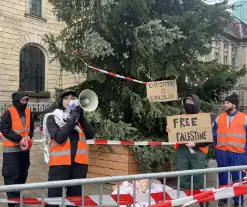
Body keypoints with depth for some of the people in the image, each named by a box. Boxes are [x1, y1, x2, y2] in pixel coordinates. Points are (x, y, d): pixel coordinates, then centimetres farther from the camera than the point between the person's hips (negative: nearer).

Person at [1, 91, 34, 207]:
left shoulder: (28, 111, 5)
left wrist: (29, 136, -6)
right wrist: (19, 139, -20)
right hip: (12, 148, -7)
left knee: (23, 173, 16)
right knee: (12, 175, -4)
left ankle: (18, 195, 33)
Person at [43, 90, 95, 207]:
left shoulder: (78, 117, 15)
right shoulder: (52, 118, 1)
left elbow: (90, 135, 1)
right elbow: (59, 138, -15)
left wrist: (81, 117, -6)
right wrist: (72, 119, -11)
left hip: (79, 162, 4)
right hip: (60, 163, -4)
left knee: (75, 197, 13)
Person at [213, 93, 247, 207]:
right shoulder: (219, 117, 7)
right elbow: (214, 134, 13)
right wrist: (215, 146, 7)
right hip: (221, 152, 3)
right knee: (222, 176, 11)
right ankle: (223, 197, 25)